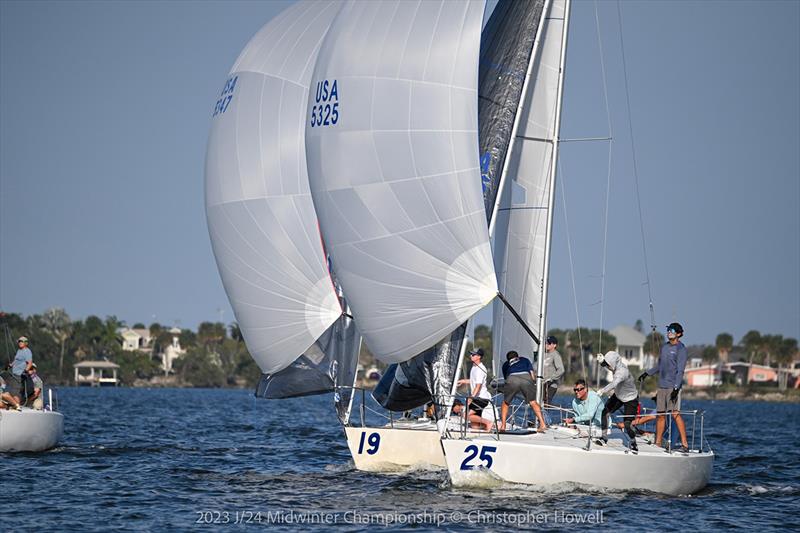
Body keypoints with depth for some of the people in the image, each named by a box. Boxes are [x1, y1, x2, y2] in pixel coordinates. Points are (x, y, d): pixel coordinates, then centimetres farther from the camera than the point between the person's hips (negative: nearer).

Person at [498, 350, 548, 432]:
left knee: (505, 403, 18)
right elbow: (532, 373, 23)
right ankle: (542, 424, 3)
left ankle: (503, 426, 13)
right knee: (533, 402, 11)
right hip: (526, 378, 0)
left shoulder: (506, 364, 38)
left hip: (512, 379, 0)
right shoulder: (525, 360, 37)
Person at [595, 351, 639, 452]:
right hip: (618, 396, 8)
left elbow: (614, 383, -54)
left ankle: (633, 442, 16)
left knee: (627, 424, -11)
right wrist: (602, 360, -17)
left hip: (630, 400, -8)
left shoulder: (622, 372, -37)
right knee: (605, 413, -4)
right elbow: (604, 364, 7)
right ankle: (604, 437, 8)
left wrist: (603, 391, -67)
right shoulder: (617, 365, -12)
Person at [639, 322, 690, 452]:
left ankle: (685, 444, -14)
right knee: (660, 415, 7)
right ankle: (657, 444, 12)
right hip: (662, 386, 7)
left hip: (673, 386, -7)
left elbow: (680, 370, -12)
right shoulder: (664, 347, 17)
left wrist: (676, 388, -20)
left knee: (675, 414, -14)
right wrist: (648, 373, 26)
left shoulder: (681, 349, -5)